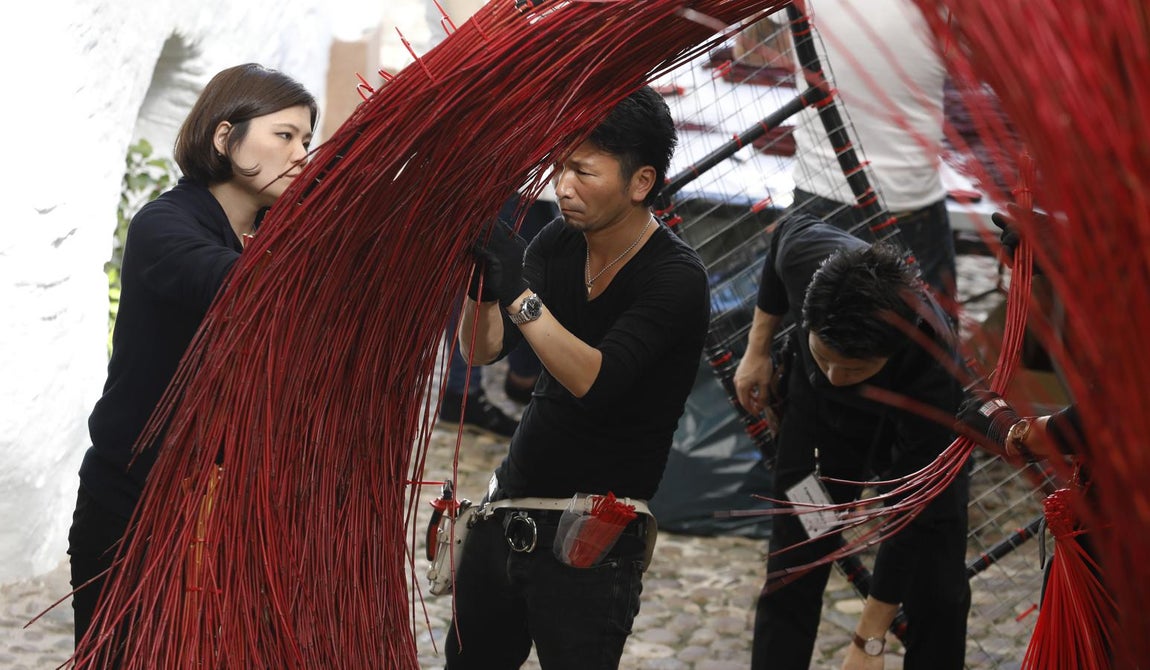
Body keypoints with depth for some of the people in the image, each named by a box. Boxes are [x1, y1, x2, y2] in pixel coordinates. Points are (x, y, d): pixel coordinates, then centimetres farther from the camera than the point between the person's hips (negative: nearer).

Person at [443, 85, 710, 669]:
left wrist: (519, 294, -35)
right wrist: (480, 278, -24)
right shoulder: (558, 242, 2)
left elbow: (596, 381, -28)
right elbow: (483, 348, -5)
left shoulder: (675, 279, -17)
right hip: (507, 506, 6)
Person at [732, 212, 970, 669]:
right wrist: (757, 349, -2)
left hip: (922, 429, -2)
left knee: (939, 596, -7)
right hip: (820, 410, 3)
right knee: (791, 574, -1)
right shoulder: (807, 251, -37)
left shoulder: (933, 372, -43)